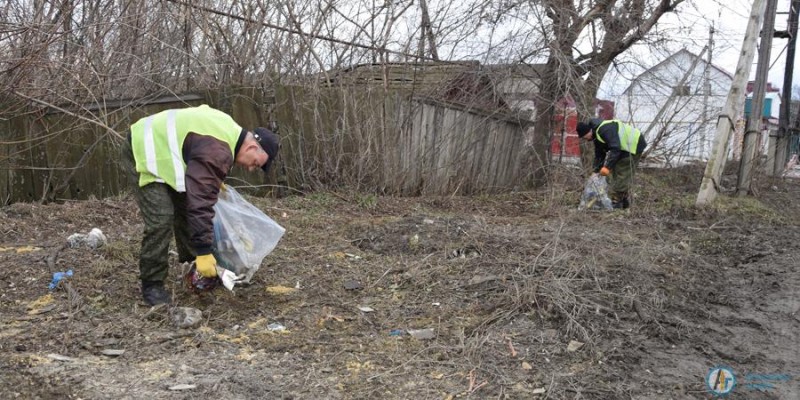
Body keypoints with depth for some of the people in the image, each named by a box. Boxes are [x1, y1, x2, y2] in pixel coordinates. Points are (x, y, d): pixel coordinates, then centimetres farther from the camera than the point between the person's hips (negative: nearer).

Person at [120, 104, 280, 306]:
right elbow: (201, 203, -32)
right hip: (143, 153, -10)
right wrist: (203, 252, -30)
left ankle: (192, 266, 25)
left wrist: (215, 181, 21)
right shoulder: (218, 152, -29)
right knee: (161, 219, -16)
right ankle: (151, 285, -3)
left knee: (185, 207, 12)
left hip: (159, 148, 10)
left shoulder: (229, 131, 2)